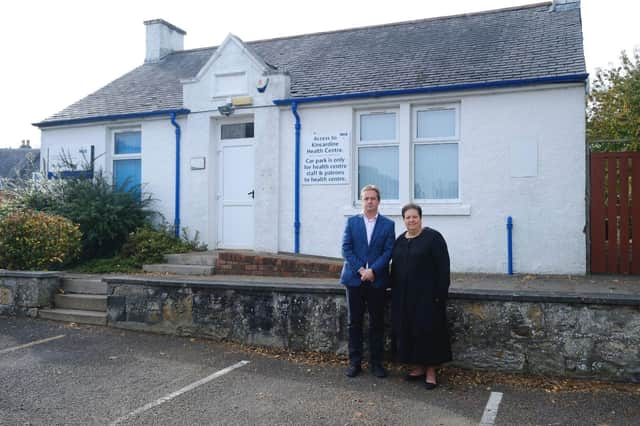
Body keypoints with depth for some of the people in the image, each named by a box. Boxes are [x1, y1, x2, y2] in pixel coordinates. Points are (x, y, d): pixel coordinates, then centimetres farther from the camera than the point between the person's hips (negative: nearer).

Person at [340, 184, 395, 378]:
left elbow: (388, 251, -3)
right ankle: (354, 362, 15)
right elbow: (346, 248, -1)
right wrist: (360, 270, -12)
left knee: (377, 323, 6)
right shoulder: (352, 221, 6)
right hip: (354, 279, 1)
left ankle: (376, 362, 16)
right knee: (354, 322, 6)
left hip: (377, 280, 0)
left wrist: (373, 270, -15)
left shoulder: (388, 224, 4)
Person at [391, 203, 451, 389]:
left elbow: (443, 267, -11)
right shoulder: (400, 240, 10)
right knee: (408, 330, 9)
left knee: (428, 330, -2)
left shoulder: (433, 237, -8)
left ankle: (431, 371, 11)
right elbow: (394, 268, 16)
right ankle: (419, 367, 23)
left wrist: (440, 293, -15)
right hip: (404, 296, 6)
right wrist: (395, 293, 12)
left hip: (426, 295, -6)